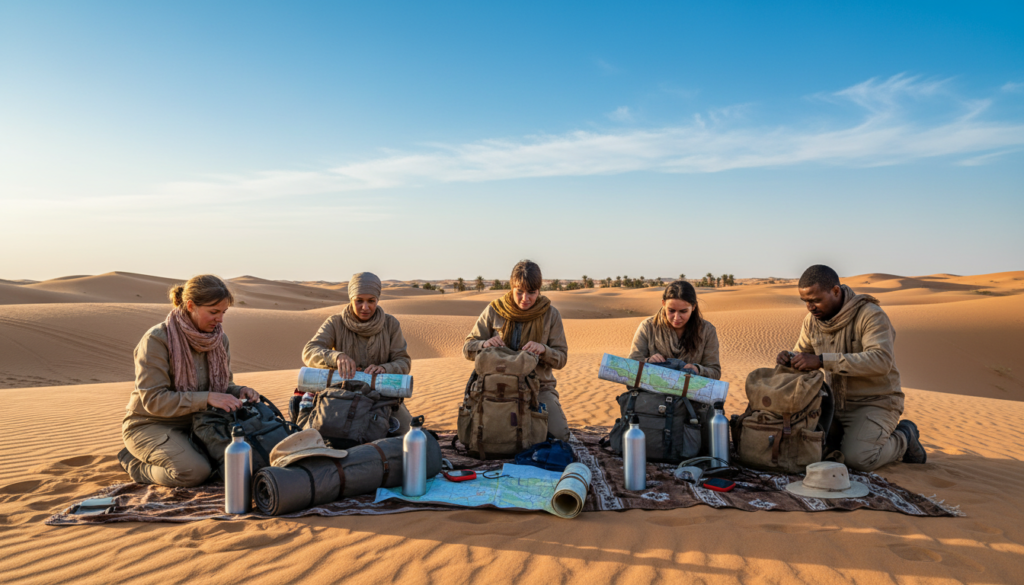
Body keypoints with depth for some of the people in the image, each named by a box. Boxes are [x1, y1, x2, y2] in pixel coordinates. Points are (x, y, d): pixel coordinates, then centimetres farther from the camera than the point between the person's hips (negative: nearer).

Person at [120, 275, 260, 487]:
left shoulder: (219, 339, 0)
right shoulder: (157, 339, -19)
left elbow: (224, 384, 12)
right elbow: (153, 399, -24)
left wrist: (238, 391, -12)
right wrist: (207, 398, -30)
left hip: (195, 423, 6)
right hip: (151, 425, -6)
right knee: (195, 471, -30)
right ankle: (136, 464, 2)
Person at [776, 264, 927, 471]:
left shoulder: (870, 314, -20)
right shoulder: (812, 320, -1)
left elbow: (881, 360, -35)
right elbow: (800, 354, 9)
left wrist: (821, 360, -41)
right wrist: (788, 359, -18)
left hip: (875, 403, -6)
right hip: (837, 402, 6)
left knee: (858, 458, -27)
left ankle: (903, 439, 6)